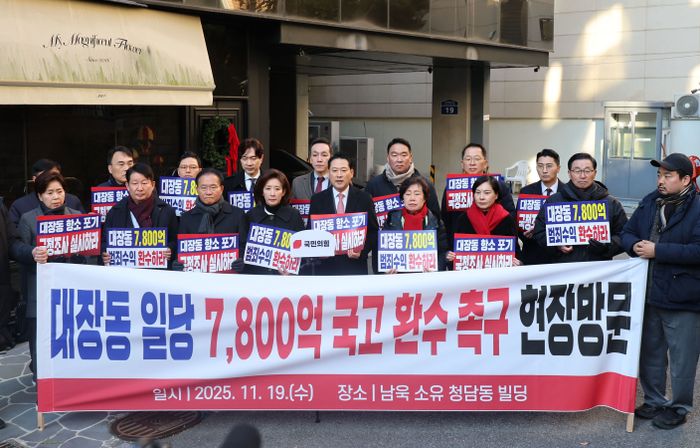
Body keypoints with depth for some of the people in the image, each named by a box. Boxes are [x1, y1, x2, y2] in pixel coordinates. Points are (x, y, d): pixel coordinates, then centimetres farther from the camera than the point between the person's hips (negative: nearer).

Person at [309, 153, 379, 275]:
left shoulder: (364, 198, 3)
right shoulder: (317, 199, 4)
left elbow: (373, 231, 3)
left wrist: (362, 251, -13)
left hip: (355, 266, 0)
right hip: (326, 266, 1)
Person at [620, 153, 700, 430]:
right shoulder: (649, 202, 7)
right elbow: (627, 233, 13)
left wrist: (658, 250, -22)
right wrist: (635, 245, -9)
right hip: (648, 293, 7)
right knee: (650, 352, 19)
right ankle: (654, 400, 35)